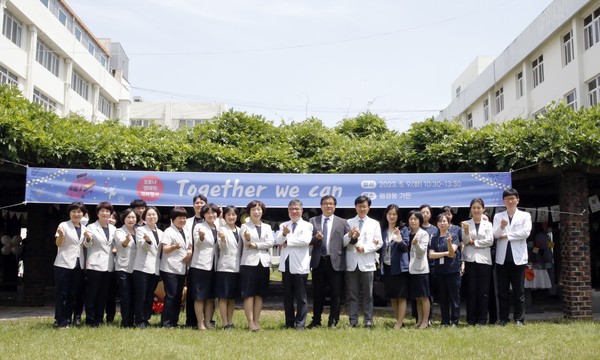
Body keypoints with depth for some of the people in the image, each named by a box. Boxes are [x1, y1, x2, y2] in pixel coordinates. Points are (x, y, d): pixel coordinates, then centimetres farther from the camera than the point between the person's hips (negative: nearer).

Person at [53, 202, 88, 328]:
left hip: (79, 265, 5)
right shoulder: (63, 225, -3)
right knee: (62, 294, -1)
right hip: (64, 264, -5)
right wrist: (61, 235, -31)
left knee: (73, 294, 8)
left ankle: (67, 319, 16)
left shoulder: (84, 228, 12)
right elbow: (58, 244, -12)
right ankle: (61, 321, 4)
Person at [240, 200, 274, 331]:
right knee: (249, 294, -5)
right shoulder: (245, 226, 5)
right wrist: (247, 238, -36)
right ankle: (250, 322, -3)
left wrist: (256, 245, -11)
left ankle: (256, 321, 10)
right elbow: (247, 242, -13)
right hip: (249, 262, -3)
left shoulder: (267, 227, 15)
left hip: (264, 263, 3)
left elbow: (271, 242, 0)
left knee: (259, 294, 5)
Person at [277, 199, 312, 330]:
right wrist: (284, 234, -24)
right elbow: (279, 241, -2)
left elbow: (306, 240, -15)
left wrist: (288, 242, -8)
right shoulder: (283, 225, 13)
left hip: (300, 265, -4)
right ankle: (289, 323, 17)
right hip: (286, 264, 4)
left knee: (301, 297, 0)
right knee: (287, 296, 10)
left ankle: (300, 323, 5)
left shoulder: (307, 225, 2)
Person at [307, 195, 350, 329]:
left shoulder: (342, 222, 8)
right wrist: (316, 238, -17)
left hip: (335, 262, -1)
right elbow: (307, 240, 2)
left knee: (336, 294, 3)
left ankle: (333, 321, 15)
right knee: (317, 293, 9)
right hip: (318, 262, 1)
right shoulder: (313, 221, 10)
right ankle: (316, 320, 20)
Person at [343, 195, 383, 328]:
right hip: (352, 263, 1)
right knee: (352, 293, 4)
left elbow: (379, 243, 1)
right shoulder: (349, 222, 9)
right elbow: (343, 242, 0)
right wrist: (349, 235, -20)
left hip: (367, 263, 0)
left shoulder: (374, 223, 10)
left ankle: (368, 320, 8)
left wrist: (364, 248, -11)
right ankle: (353, 320, 8)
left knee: (368, 294, 3)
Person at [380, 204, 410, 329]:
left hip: (399, 267, -5)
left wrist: (399, 240, -34)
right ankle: (397, 319, 25)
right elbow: (381, 247, 13)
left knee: (401, 296, 0)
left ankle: (399, 323, 4)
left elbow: (406, 247, -14)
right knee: (392, 297, 13)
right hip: (386, 267, 5)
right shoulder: (382, 230, 7)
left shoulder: (403, 230, -5)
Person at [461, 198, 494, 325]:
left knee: (483, 291, 0)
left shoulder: (488, 224, 9)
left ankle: (482, 319, 7)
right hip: (470, 260, 0)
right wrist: (466, 232, -17)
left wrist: (474, 243, -5)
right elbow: (465, 241, 1)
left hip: (484, 260, 0)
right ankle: (471, 318, 9)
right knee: (471, 290, 1)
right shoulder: (466, 223, 8)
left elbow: (490, 241, -2)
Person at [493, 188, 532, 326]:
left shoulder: (525, 216, 7)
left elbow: (526, 232, -8)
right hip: (502, 258, 2)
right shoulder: (498, 216, 12)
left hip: (518, 257, -2)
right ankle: (502, 319, 10)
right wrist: (501, 227, -22)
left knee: (519, 291, 1)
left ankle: (519, 319, 7)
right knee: (502, 290, 4)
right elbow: (495, 234, -2)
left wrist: (507, 235, -6)